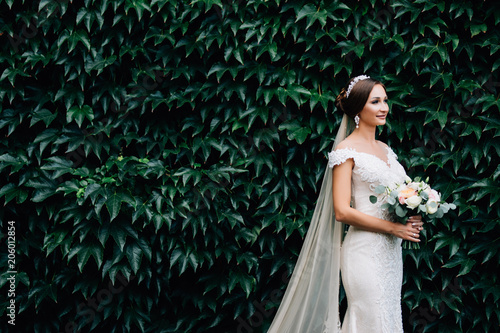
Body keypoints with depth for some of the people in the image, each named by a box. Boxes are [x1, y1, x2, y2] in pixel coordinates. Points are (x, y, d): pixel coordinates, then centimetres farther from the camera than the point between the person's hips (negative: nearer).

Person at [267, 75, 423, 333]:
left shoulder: (385, 149, 15)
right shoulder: (346, 150, -8)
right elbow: (342, 211, -15)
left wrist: (412, 219, 1)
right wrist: (393, 227, -15)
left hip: (391, 252, 8)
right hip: (364, 251, -8)